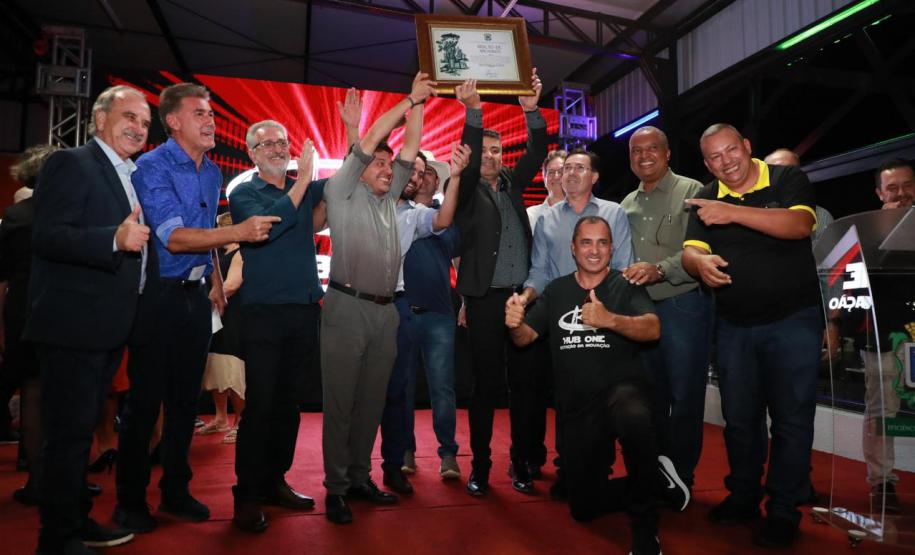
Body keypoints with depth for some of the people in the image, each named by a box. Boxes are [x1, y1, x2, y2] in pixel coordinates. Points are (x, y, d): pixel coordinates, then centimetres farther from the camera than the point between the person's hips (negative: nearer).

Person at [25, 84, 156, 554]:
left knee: (81, 429, 18)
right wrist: (115, 239, -32)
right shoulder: (70, 164, -8)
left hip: (109, 327, 9)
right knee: (69, 433, -1)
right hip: (73, 325, -9)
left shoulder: (132, 178, 17)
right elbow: (46, 236, -21)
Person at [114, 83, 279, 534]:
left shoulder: (212, 172, 12)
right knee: (145, 400, 1)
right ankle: (130, 500, 17)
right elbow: (173, 237, -22)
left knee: (186, 398, 13)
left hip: (196, 295, 7)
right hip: (160, 295, -6)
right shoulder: (153, 166, -11)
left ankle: (176, 491, 26)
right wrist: (239, 232, -30)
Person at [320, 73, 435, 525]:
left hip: (385, 311, 6)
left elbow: (411, 146, 19)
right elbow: (370, 140, -2)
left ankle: (360, 478, 19)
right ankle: (335, 487, 8)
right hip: (347, 307, -6)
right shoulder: (342, 191, 5)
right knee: (340, 402, -1)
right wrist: (410, 99, 4)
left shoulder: (388, 198, 20)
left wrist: (420, 105, 15)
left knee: (372, 401, 8)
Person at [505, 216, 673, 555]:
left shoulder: (625, 286, -2)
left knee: (635, 421, -41)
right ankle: (646, 484, 38)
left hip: (620, 389, -3)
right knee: (584, 508, 8)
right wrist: (514, 325, -19)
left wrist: (608, 320, -37)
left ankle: (645, 528, -17)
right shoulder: (556, 290, 8)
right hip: (575, 407, 4)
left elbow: (653, 329, -18)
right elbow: (525, 338, 5)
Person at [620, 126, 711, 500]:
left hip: (682, 305, -5)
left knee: (684, 396, 2)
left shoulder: (691, 192, -3)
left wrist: (660, 269, -26)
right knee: (650, 396, 13)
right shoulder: (627, 204, 16)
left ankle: (681, 476, 17)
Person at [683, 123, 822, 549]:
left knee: (791, 419, 3)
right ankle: (743, 497, 29)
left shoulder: (787, 180, -4)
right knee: (738, 418, 12)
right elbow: (690, 251, -4)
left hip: (792, 321, -3)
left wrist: (734, 212, -30)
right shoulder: (707, 200, 6)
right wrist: (700, 262, -28)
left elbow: (800, 225, -22)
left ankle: (783, 510, 18)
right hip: (734, 326, 4)